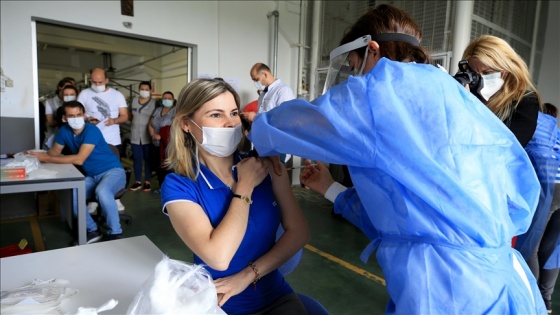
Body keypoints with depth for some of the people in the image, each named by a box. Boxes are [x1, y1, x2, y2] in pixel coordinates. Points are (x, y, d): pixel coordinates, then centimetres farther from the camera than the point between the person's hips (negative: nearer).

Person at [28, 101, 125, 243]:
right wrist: (40, 155, -8)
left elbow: (79, 159, -26)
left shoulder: (91, 131, -20)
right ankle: (93, 231, 4)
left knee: (101, 192, -36)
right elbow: (55, 151, 14)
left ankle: (115, 233, -20)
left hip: (113, 171, -7)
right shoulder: (64, 131, 2)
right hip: (92, 176, 7)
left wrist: (47, 159, -20)